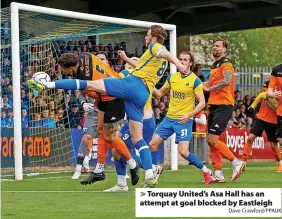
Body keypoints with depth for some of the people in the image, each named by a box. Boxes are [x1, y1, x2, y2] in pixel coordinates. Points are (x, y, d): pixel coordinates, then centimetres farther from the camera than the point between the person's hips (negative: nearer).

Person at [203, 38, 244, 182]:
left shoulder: (226, 64, -9)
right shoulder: (214, 65, 19)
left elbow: (226, 82, -26)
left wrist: (210, 88, -21)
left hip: (223, 106, -9)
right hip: (214, 106, 9)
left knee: (212, 140, -14)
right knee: (211, 141, 5)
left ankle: (236, 163, -3)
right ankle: (218, 174, 7)